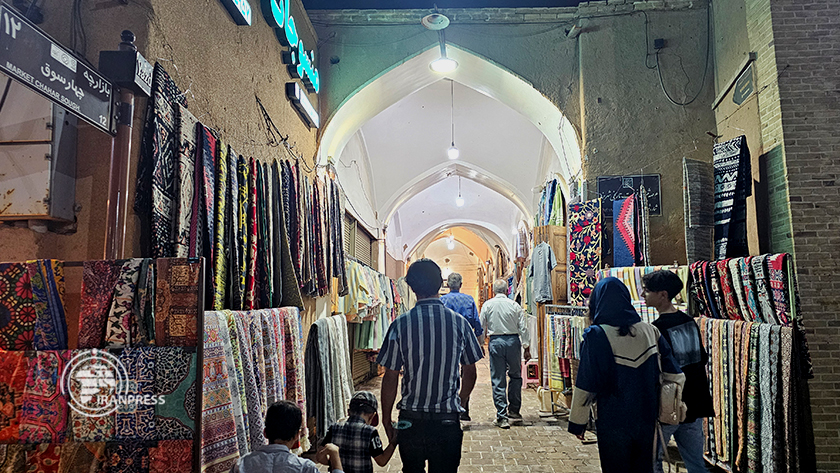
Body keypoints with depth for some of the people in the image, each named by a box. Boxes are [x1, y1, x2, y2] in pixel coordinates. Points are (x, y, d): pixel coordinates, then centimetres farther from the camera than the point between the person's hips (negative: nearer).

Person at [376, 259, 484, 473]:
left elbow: (390, 378, -5)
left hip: (411, 420, 0)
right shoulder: (459, 322, -5)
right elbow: (470, 373, 4)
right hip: (448, 420, 1)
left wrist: (386, 419, 6)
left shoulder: (400, 324, -9)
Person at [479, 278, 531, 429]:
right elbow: (523, 328, 1)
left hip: (495, 342, 0)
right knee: (515, 376, 17)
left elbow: (481, 327, 4)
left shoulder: (487, 305, 1)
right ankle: (514, 411, 23)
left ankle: (502, 417, 2)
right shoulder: (514, 305, 0)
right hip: (513, 340, 0)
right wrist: (527, 348, 7)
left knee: (498, 380, 3)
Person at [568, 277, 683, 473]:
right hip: (646, 420, 4)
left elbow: (586, 386, -14)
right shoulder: (650, 331, -3)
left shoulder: (597, 336, -16)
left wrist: (577, 422, -4)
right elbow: (675, 374, 4)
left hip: (613, 423, -4)